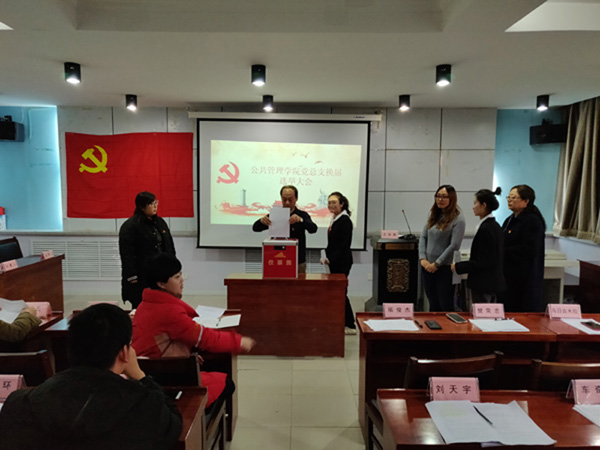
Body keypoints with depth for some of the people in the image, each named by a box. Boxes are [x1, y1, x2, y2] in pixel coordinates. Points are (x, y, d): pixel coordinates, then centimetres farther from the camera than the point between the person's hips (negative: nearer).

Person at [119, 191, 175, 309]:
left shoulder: (160, 222, 13)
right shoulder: (129, 226, -9)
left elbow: (169, 247, 17)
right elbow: (127, 254, -13)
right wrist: (132, 276, -16)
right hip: (141, 278, -6)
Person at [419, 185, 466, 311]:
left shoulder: (458, 219, -9)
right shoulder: (433, 215, 10)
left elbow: (454, 245, -13)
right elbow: (423, 237, 10)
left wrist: (437, 264, -12)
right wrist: (422, 259, -3)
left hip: (445, 268, -6)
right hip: (427, 267, 6)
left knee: (446, 306, 4)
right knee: (433, 305, 15)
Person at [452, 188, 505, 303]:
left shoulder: (485, 229, -19)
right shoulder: (495, 226, 10)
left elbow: (482, 262, -20)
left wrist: (458, 267, -13)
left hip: (483, 285, -10)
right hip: (494, 282, 10)